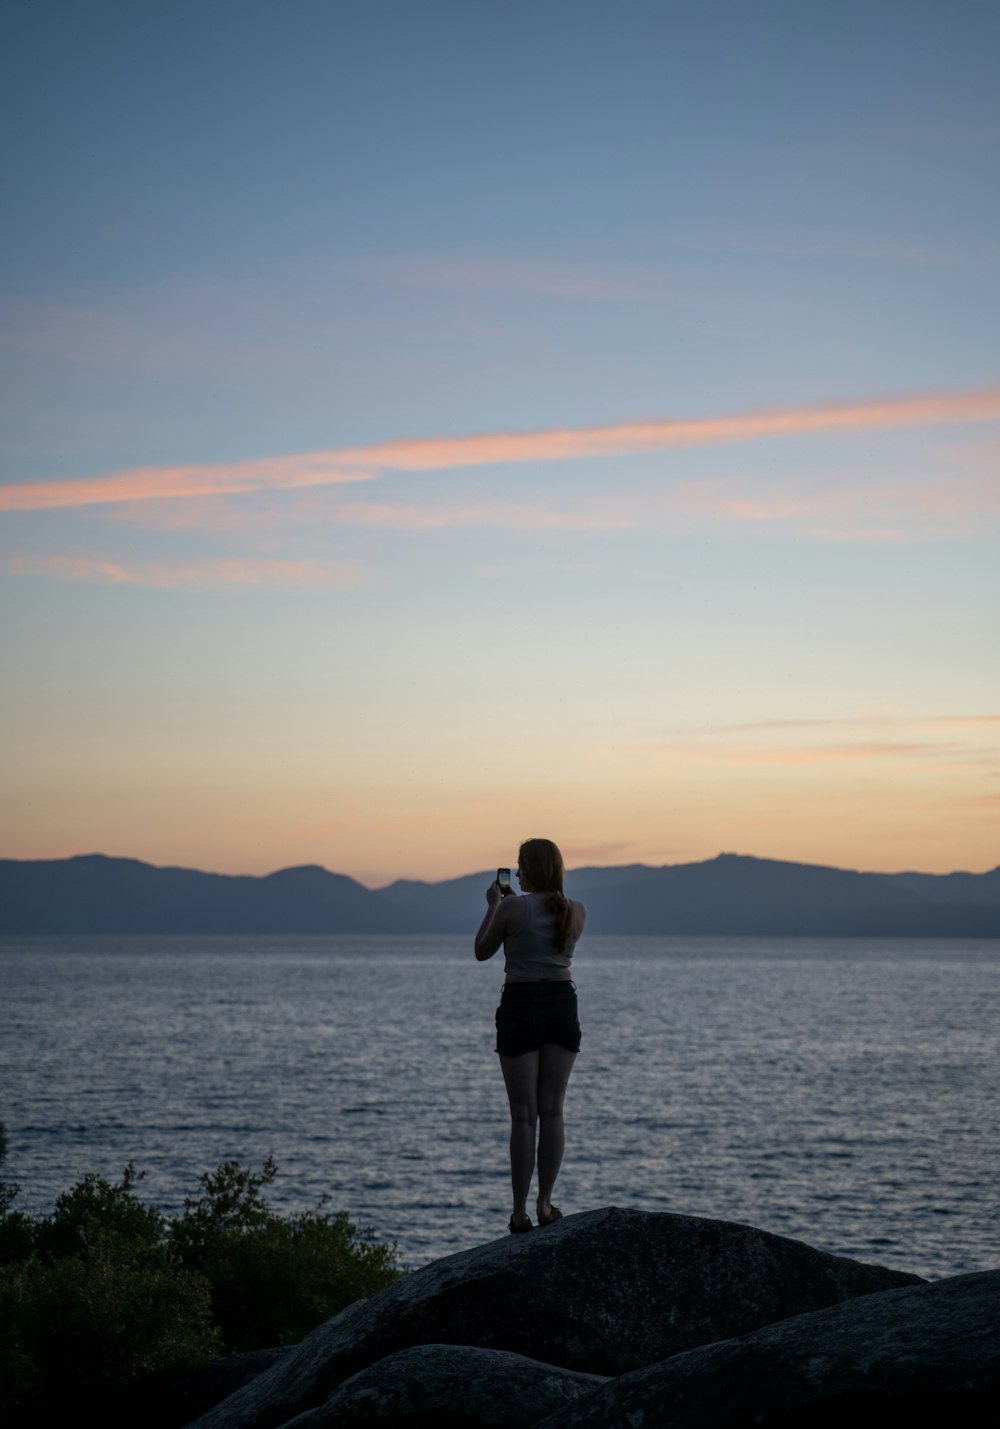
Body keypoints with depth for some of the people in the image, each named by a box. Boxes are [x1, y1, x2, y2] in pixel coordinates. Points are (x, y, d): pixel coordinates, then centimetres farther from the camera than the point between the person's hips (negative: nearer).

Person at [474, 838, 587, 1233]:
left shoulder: (511, 907, -11)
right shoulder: (577, 911, 2)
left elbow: (482, 951, 1)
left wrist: (493, 906, 12)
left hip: (520, 1006, -3)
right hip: (562, 1004, 4)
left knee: (524, 1114, -1)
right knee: (552, 1111, 8)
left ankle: (520, 1211, 0)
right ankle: (545, 1204, 9)